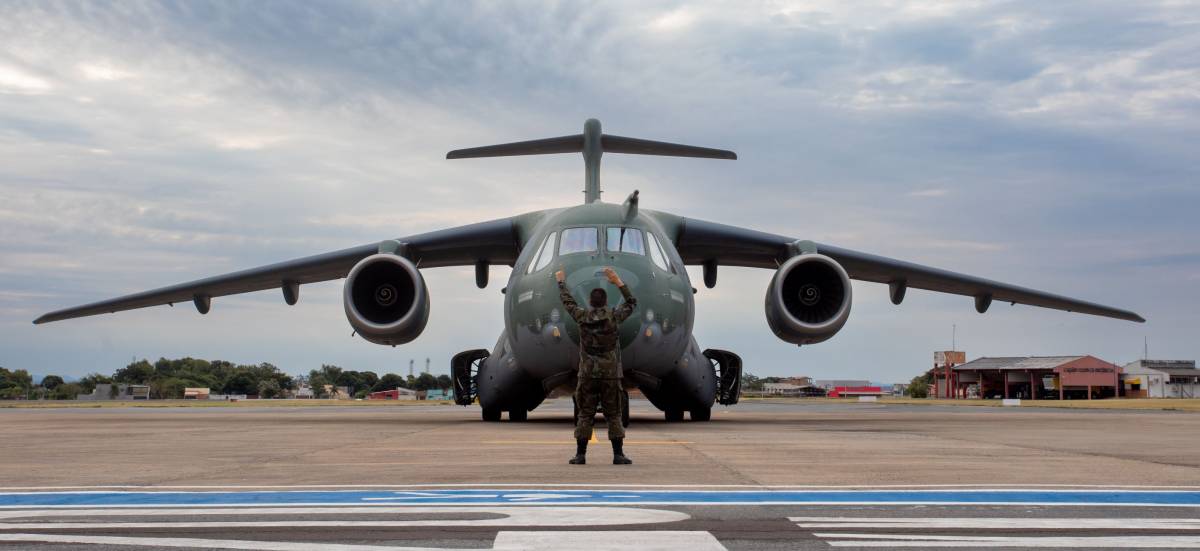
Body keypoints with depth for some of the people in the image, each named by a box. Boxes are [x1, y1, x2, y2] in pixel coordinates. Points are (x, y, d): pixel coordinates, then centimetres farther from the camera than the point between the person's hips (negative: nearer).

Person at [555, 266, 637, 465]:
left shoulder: (582, 317, -1)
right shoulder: (614, 316, -3)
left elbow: (567, 301, 16)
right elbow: (632, 302, 13)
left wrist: (561, 281, 31)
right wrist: (618, 282, 12)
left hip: (587, 375, 1)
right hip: (611, 374, -1)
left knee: (585, 415, 4)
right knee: (614, 415, 3)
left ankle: (580, 454, 3)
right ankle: (618, 455, 1)